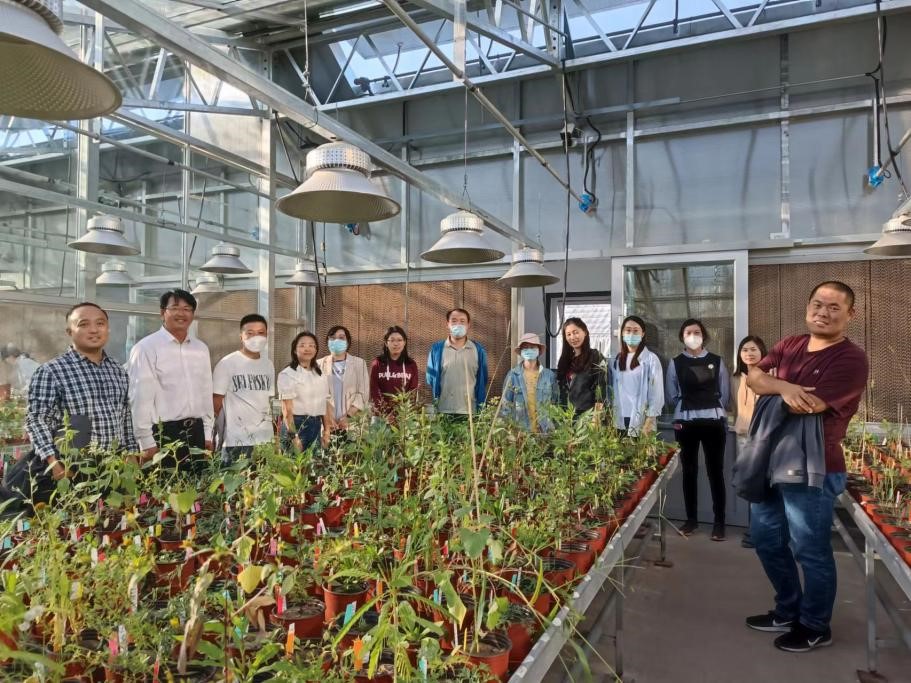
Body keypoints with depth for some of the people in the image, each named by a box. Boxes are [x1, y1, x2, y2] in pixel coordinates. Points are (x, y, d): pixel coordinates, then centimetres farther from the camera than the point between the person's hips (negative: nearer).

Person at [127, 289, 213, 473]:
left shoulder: (201, 349, 11)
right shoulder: (146, 348, -7)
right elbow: (140, 397, -10)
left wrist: (207, 434, 13)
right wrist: (147, 442, -11)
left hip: (195, 432, 6)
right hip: (162, 433, -5)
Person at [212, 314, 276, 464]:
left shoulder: (269, 365, 12)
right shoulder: (227, 363, -5)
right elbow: (216, 403, -4)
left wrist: (275, 435, 15)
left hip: (266, 439, 5)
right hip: (237, 441, -5)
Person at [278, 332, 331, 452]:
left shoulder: (321, 375, 11)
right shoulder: (287, 374, -7)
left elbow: (325, 404, 12)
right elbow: (287, 408, -12)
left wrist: (327, 431, 6)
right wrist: (293, 436, -18)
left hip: (317, 425, 6)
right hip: (296, 424, -6)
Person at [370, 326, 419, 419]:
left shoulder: (411, 364, 7)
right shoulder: (377, 363, 4)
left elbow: (413, 392, 3)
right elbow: (374, 392, 0)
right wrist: (384, 413, -13)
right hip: (382, 414, 0)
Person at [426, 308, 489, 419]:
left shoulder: (478, 350, 6)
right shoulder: (437, 349, 4)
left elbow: (482, 382, 11)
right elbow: (431, 379, 9)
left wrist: (481, 410, 9)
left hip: (470, 412, 1)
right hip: (443, 412, 0)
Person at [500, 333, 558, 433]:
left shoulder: (549, 375, 4)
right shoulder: (513, 375, -1)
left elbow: (556, 404, 9)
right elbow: (506, 405, 1)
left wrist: (555, 428, 4)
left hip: (545, 430, 1)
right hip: (520, 430, -1)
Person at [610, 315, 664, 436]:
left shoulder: (651, 359, -2)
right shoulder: (616, 360, 11)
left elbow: (656, 393, -5)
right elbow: (612, 390, 12)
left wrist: (649, 423, -10)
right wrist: (611, 419, 7)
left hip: (641, 420, -4)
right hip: (620, 420, 4)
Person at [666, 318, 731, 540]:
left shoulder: (716, 362, 4)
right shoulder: (675, 363, 4)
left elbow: (725, 394, 6)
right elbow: (672, 395, 9)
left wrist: (710, 408, 4)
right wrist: (689, 407, 7)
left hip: (713, 421, -1)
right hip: (685, 422, 1)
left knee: (716, 471, 1)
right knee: (689, 471, 8)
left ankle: (719, 522, 9)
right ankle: (691, 519, 18)